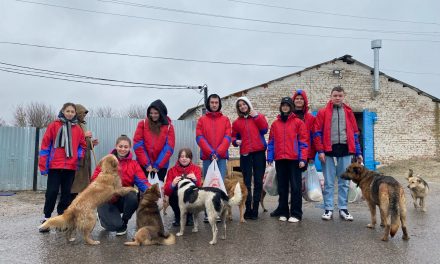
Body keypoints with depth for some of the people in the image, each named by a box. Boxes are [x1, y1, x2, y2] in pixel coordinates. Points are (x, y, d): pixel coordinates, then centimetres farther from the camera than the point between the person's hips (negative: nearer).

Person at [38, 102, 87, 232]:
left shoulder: (78, 129, 7)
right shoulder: (54, 125, -1)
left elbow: (82, 144, 16)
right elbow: (45, 144, -2)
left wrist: (80, 154, -4)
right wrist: (43, 165, -5)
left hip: (71, 167, 3)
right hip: (54, 166, -3)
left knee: (66, 193, 9)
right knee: (52, 192, -1)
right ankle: (46, 219, 12)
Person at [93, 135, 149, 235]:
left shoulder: (134, 164, 1)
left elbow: (142, 181, -12)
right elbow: (95, 179, -1)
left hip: (124, 199, 2)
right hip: (107, 199, -1)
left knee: (133, 198, -33)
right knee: (115, 225, -24)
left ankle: (123, 223, -2)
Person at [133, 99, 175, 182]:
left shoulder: (169, 126, 0)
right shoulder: (142, 124, 1)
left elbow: (169, 148, -5)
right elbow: (138, 145, -4)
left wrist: (157, 165, -11)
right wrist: (146, 164, -9)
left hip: (161, 166, 0)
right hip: (143, 165, 0)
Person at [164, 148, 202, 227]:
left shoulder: (196, 169, -3)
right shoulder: (172, 170, -3)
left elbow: (199, 187, -18)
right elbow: (166, 191, -13)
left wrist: (195, 180, -39)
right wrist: (172, 185, -34)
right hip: (177, 200, 0)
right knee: (175, 192, -31)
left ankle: (189, 216, -2)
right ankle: (177, 217, -3)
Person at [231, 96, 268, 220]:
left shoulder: (259, 116, 10)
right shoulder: (236, 122, 13)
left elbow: (264, 129, -5)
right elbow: (233, 136, 15)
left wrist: (256, 116, -6)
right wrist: (235, 141, -6)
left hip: (259, 152, 0)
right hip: (245, 154, 1)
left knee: (258, 182, 0)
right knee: (247, 182, -1)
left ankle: (255, 209, 8)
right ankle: (248, 209, 7)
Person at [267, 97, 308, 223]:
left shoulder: (298, 122, 2)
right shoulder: (275, 124, 11)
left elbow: (303, 141, -2)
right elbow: (271, 142, 10)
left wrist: (303, 158, -10)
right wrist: (270, 158, 2)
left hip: (294, 159, -3)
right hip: (280, 160, 3)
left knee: (295, 187, 0)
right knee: (282, 187, 10)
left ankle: (296, 213, 6)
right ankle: (283, 212, 19)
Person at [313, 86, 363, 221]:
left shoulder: (348, 112, 13)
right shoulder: (323, 112, 4)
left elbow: (354, 133, 14)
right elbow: (317, 132, -1)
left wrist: (358, 152, 9)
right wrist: (320, 150, -10)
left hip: (345, 150, 3)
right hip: (329, 150, -2)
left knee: (344, 182, 8)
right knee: (328, 182, 2)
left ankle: (343, 209, 17)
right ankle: (328, 209, 10)